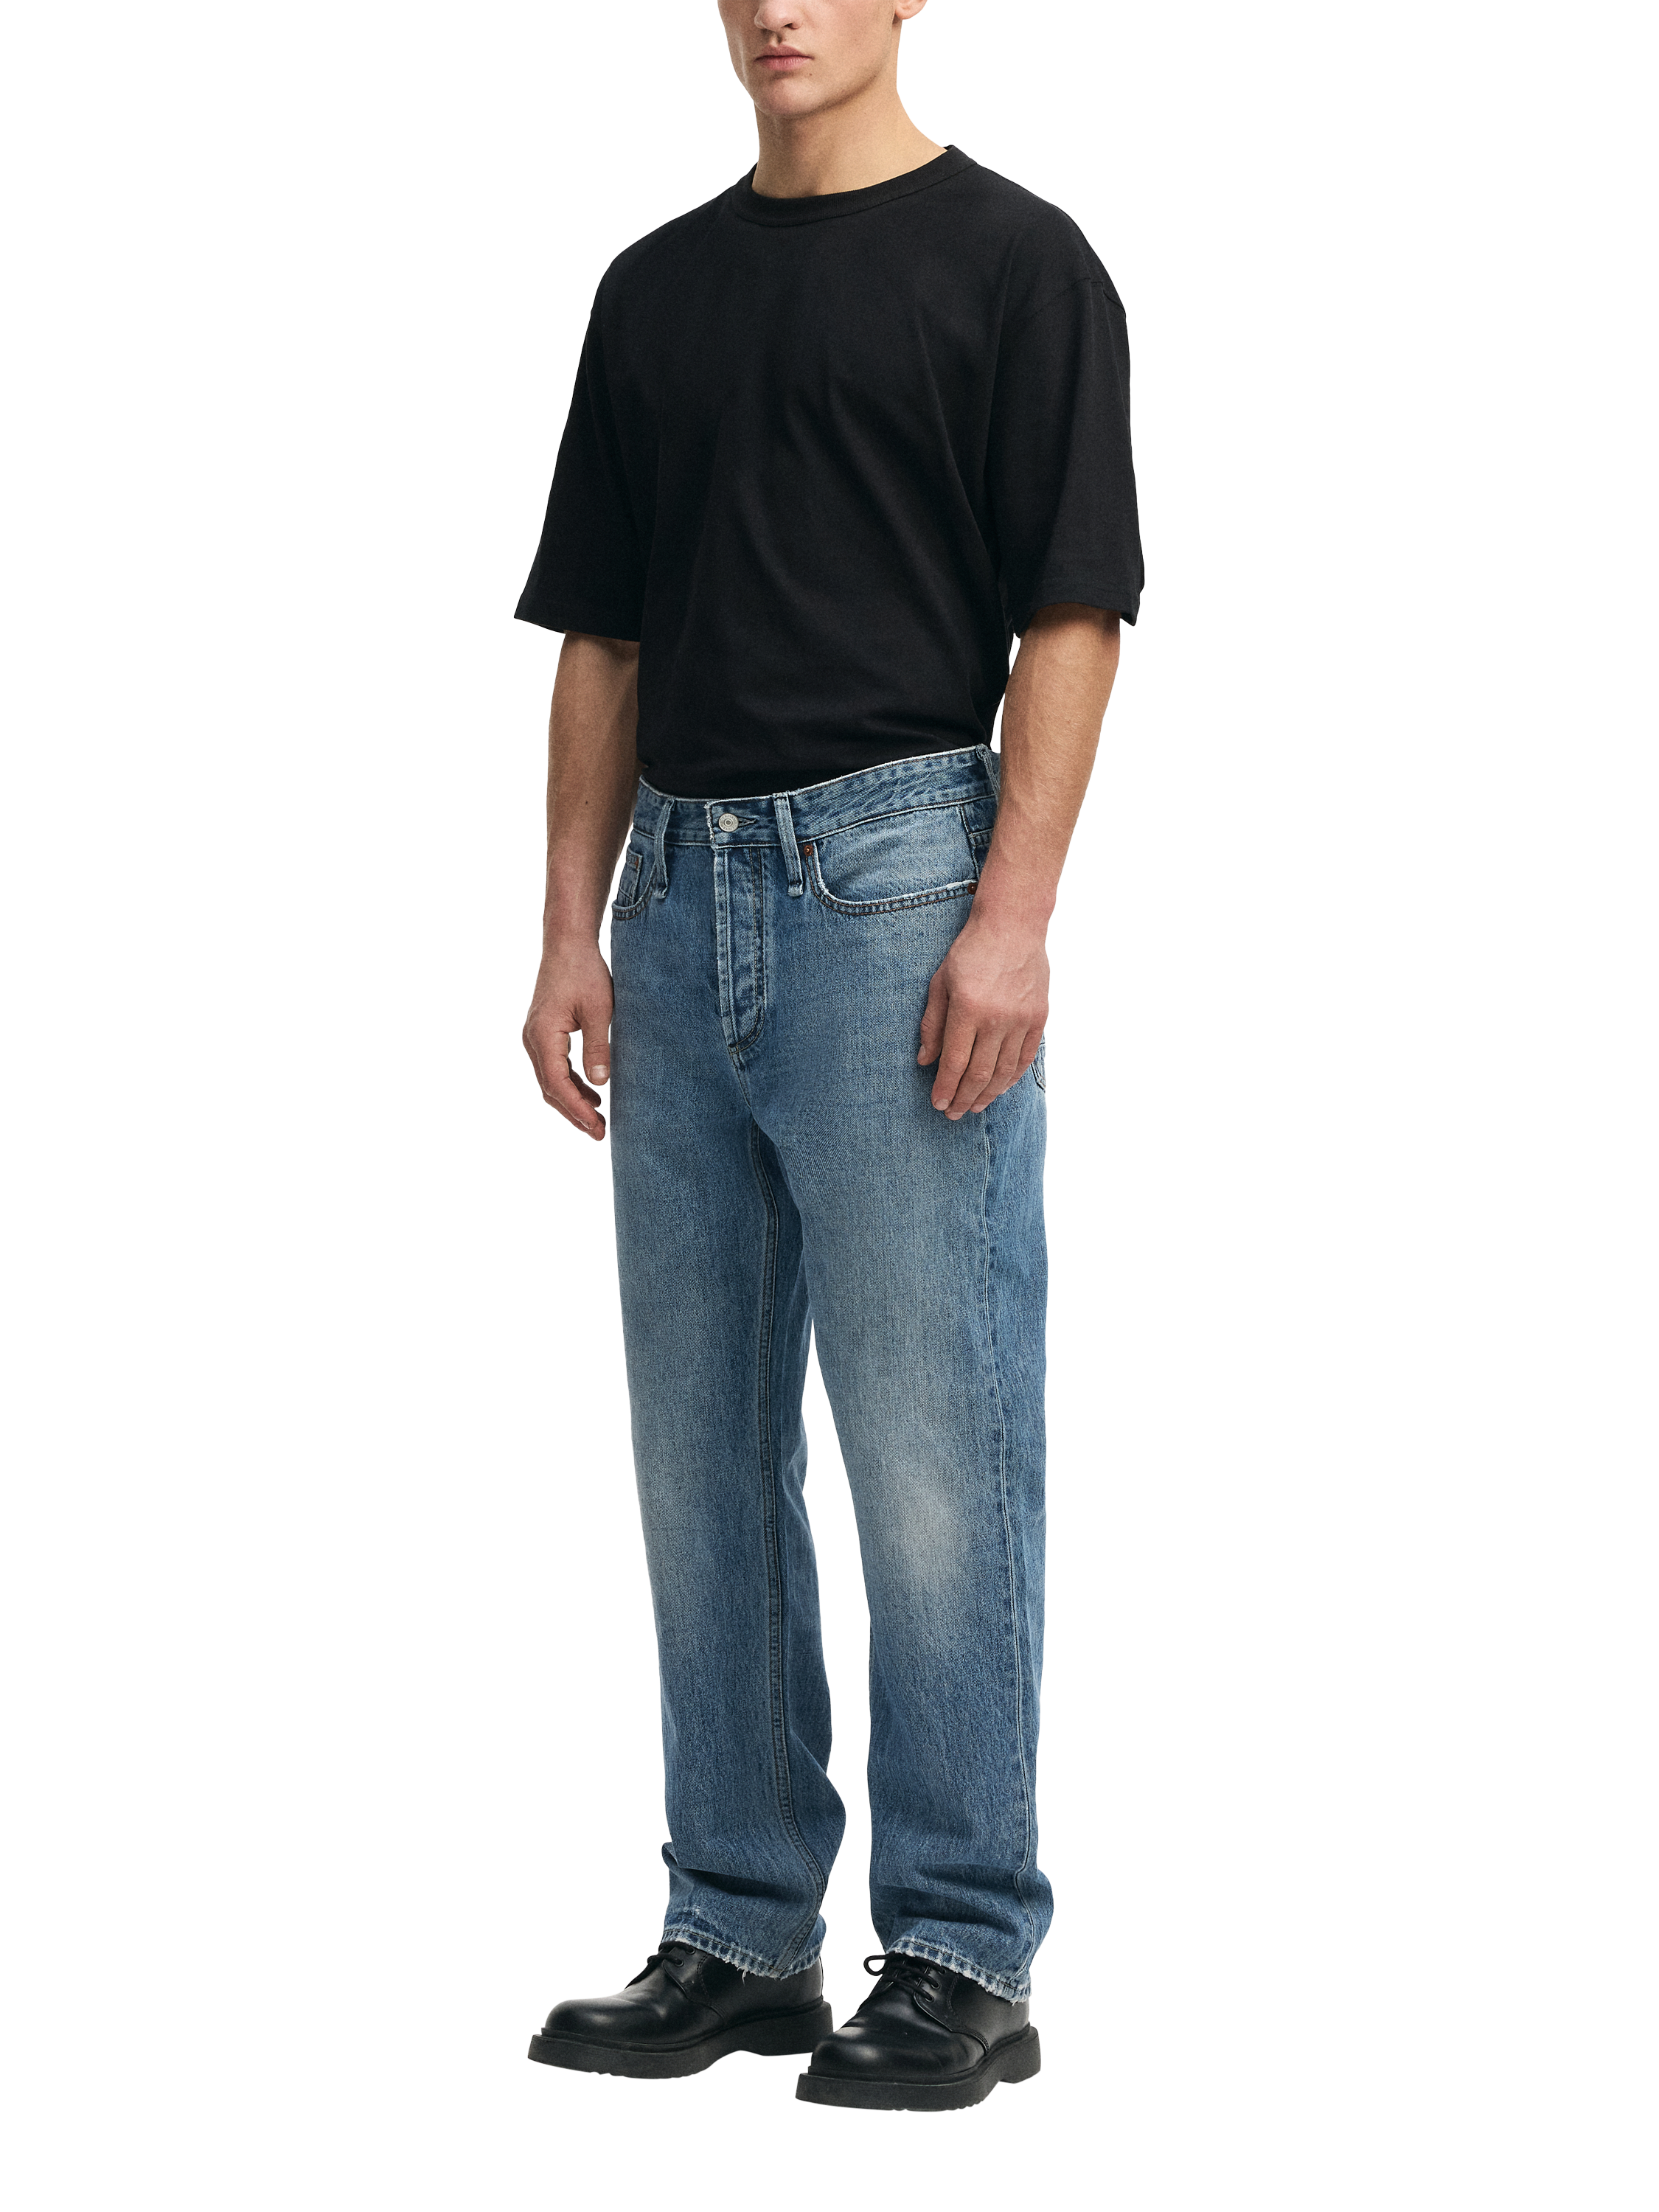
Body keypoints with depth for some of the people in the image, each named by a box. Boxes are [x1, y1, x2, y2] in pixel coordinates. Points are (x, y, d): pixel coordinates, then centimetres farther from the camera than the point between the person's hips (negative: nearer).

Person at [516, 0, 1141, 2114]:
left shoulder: (1013, 259, -2)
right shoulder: (655, 287, 16)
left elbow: (1070, 612, -8)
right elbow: (603, 635, 15)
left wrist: (1012, 915, -17)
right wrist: (574, 929, 7)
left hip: (896, 871, -6)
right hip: (684, 895, 6)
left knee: (935, 1441, -4)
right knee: (702, 1447, 9)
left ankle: (963, 1956, 5)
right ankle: (739, 1933, 18)